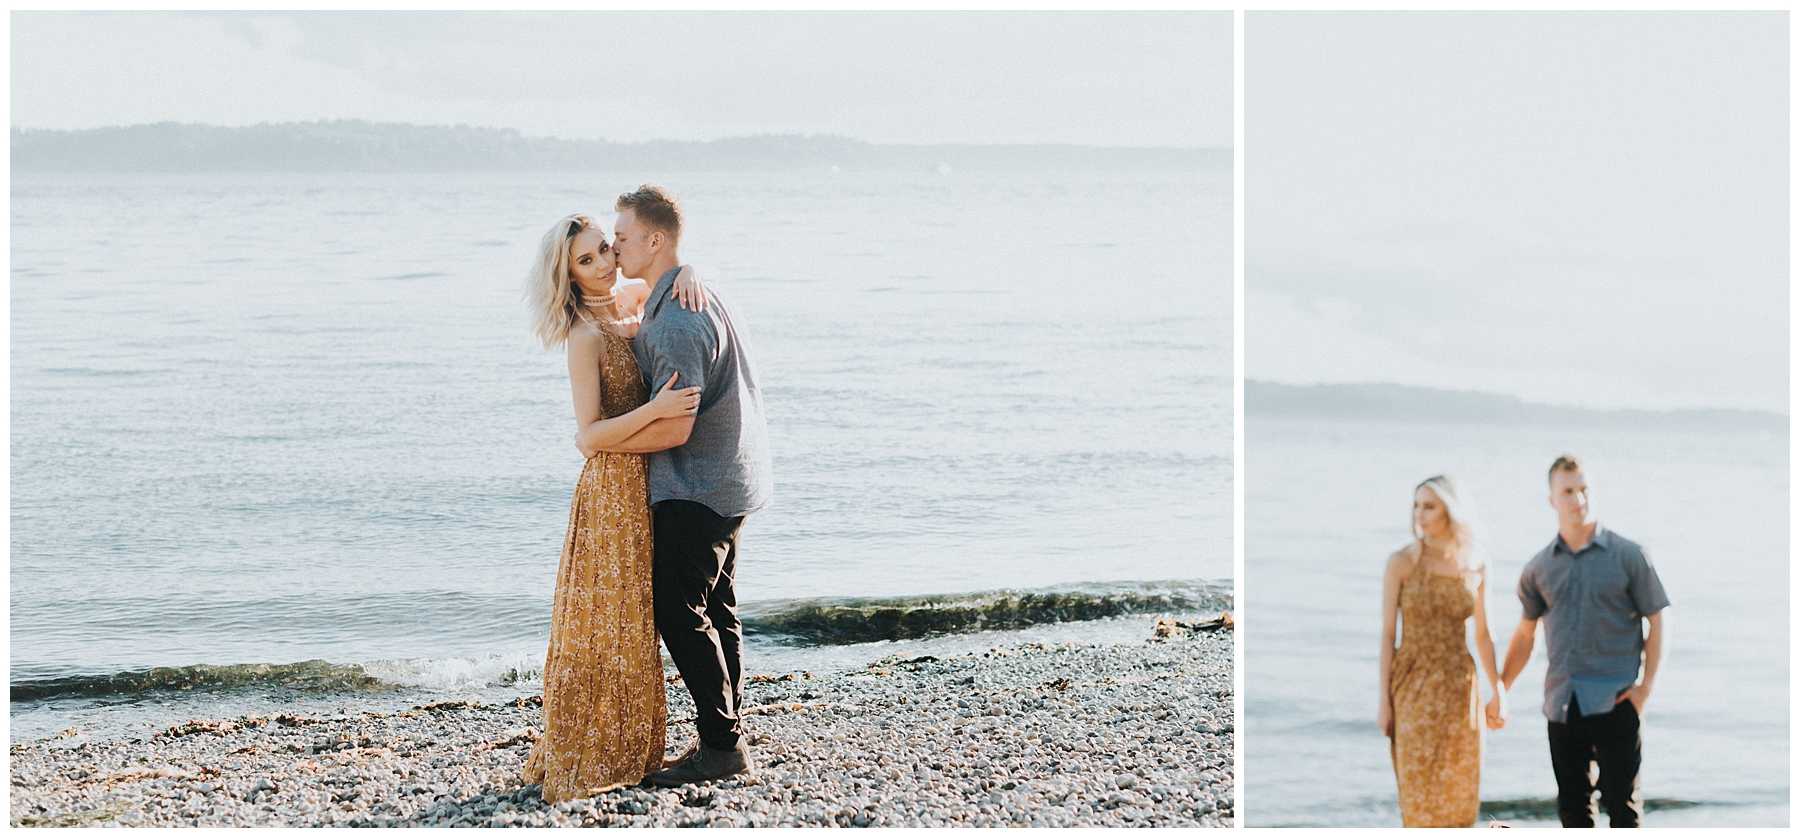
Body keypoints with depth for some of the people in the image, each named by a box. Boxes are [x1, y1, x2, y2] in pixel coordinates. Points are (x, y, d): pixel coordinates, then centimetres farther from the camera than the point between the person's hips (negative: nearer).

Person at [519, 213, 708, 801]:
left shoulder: (630, 302, 3)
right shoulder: (585, 338, -17)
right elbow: (589, 437, -20)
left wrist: (687, 278, -2)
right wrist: (655, 409, -32)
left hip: (648, 487, 8)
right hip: (614, 490, -8)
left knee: (635, 625, 14)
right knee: (605, 626, -1)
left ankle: (628, 748, 24)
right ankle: (585, 760, 6)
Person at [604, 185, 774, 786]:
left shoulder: (675, 322, -23)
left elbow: (674, 428, -25)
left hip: (697, 489, -11)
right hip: (727, 481, 11)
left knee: (680, 612, -6)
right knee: (715, 609, 14)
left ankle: (721, 746, -3)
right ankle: (728, 734, 20)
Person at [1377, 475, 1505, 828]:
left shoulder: (1475, 569, 3)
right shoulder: (1402, 562, -4)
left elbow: (1482, 636, 11)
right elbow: (1387, 632, -4)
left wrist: (1498, 692, 10)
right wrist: (1384, 701, -7)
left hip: (1458, 689, 3)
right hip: (1413, 687, -2)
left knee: (1459, 791, 5)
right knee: (1419, 789, -1)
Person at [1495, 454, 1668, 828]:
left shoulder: (1628, 556, 0)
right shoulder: (1539, 568, 10)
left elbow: (1656, 621, 2)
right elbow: (1525, 634, 20)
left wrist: (1646, 685, -7)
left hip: (1615, 701, -3)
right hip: (1562, 704, 4)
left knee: (1622, 800, -4)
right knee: (1572, 804, 7)